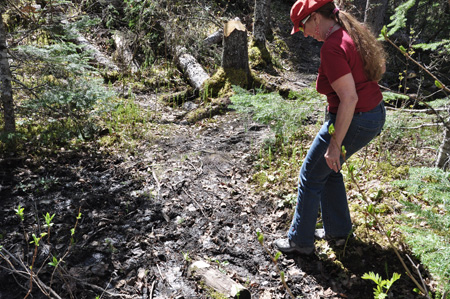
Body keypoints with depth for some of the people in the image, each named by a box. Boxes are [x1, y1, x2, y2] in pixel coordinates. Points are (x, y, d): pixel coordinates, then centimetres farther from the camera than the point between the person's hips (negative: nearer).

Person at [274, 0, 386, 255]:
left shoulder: (332, 49, -22)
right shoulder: (352, 33, 7)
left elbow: (349, 98, -27)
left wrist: (334, 145, -21)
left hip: (353, 121, -9)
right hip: (375, 114, 10)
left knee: (311, 176, 7)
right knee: (328, 169, 24)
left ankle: (300, 241, 22)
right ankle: (338, 229, 38)